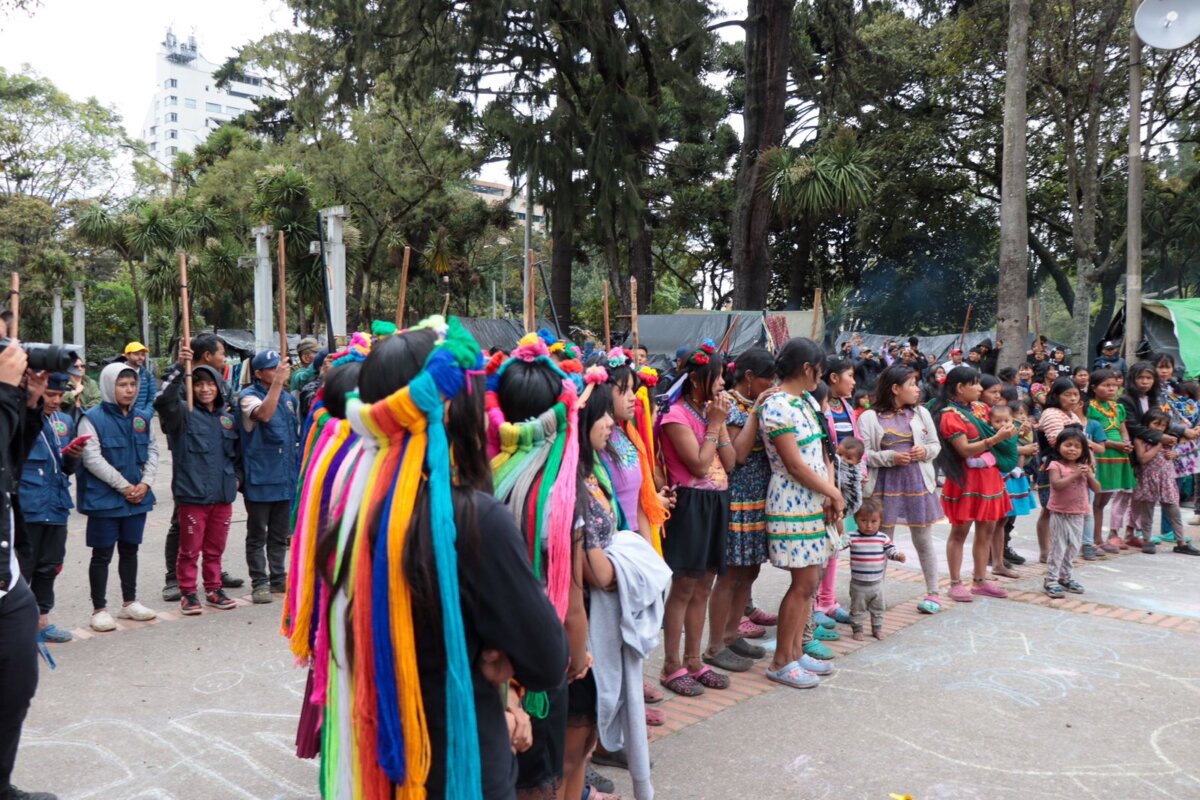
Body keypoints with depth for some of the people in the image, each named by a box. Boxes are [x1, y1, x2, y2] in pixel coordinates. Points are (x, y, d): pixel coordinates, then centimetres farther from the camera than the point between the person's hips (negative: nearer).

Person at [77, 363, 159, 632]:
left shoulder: (142, 417, 8)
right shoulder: (93, 418, -10)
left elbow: (152, 451, 9)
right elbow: (92, 459, -16)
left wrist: (145, 483, -6)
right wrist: (124, 486, -16)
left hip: (138, 497, 5)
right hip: (105, 498, -5)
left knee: (130, 550, 15)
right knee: (102, 554, 4)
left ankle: (129, 603, 27)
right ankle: (99, 609, 15)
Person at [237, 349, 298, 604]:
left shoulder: (289, 397, 13)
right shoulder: (249, 396, -7)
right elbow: (263, 413, -30)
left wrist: (298, 467, 19)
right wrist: (277, 383, -30)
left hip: (286, 477, 6)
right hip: (260, 477, -6)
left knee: (280, 534, 14)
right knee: (258, 535, 4)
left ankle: (278, 578, 25)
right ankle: (259, 582, 12)